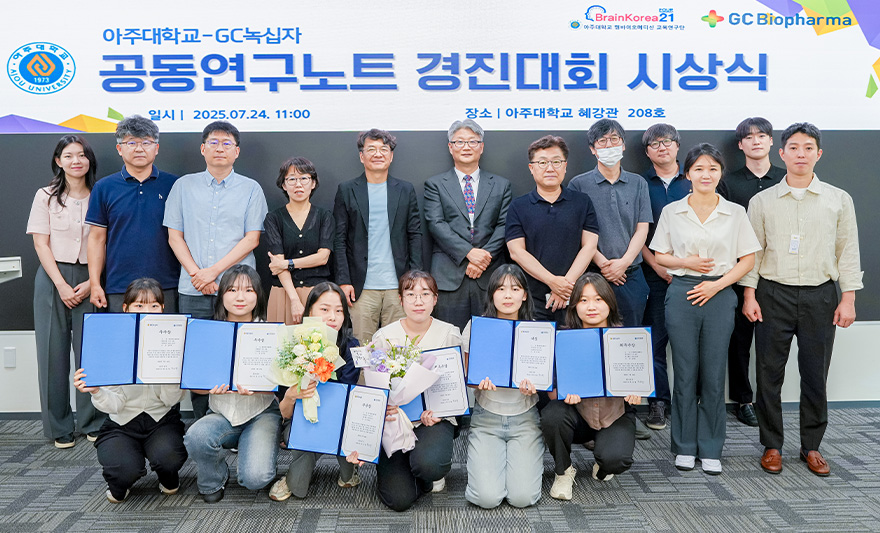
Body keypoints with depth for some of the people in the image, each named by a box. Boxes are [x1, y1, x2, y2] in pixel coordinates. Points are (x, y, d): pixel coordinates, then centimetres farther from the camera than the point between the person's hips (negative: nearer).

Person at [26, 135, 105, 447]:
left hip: (88, 280, 0)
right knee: (53, 350, 2)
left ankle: (93, 423, 10)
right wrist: (62, 285, -8)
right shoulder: (46, 197, 6)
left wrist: (91, 282, -6)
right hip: (53, 278, 0)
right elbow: (41, 244, 1)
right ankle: (59, 427, 11)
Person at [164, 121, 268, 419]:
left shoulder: (251, 189, 7)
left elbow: (252, 239, -1)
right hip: (192, 291, 2)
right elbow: (175, 236, 9)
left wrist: (214, 271, -9)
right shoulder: (184, 186, 12)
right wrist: (196, 273, -6)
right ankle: (200, 424, 14)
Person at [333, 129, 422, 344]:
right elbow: (339, 240, 4)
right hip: (362, 287, -1)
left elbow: (415, 235, 8)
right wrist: (344, 281, -4)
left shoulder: (405, 190, 10)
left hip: (399, 286, 1)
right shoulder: (346, 190, 6)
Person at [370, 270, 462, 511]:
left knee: (427, 463, -33)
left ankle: (438, 470, 7)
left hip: (436, 418, 0)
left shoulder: (450, 334, -1)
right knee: (398, 499, -14)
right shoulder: (383, 337, -1)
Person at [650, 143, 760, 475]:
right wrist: (686, 262, -10)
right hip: (682, 295, 0)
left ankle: (710, 450, 17)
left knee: (713, 374, 4)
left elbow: (747, 259, 5)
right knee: (685, 372, 5)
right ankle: (685, 447, 18)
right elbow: (659, 255, 8)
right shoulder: (671, 212, 6)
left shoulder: (735, 212, 6)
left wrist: (717, 284, -8)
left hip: (719, 295, 0)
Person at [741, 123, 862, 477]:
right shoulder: (762, 201, 6)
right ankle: (771, 445, 15)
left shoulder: (839, 200, 7)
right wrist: (749, 294, -2)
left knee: (815, 375, 6)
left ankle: (811, 446, 21)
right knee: (770, 373, 3)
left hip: (820, 295, 1)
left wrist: (848, 298, 1)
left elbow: (848, 251, 7)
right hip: (773, 294, 0)